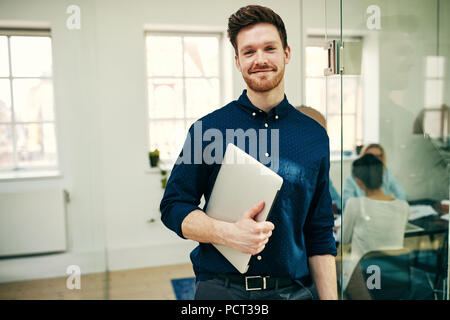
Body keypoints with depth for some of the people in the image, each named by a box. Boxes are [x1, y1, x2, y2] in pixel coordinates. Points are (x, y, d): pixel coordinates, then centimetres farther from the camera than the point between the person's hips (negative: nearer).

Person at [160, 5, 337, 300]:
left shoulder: (315, 136, 1)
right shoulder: (208, 129, -5)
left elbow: (320, 237, 4)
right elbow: (173, 207, -3)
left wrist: (330, 297, 1)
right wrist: (228, 233, -19)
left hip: (294, 289, 2)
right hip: (220, 289, -1)